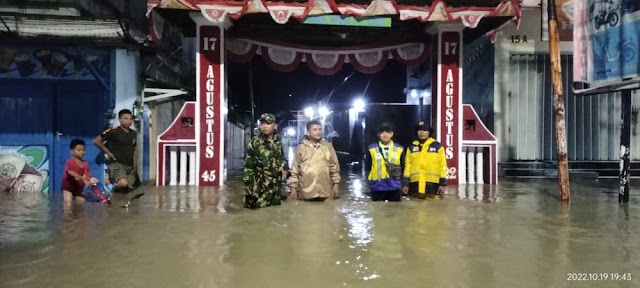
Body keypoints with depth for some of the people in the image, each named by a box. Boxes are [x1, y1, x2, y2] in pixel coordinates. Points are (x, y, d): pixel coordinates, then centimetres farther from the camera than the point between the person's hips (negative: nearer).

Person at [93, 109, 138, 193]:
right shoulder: (113, 131, -7)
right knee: (123, 183, -30)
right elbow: (96, 141, -5)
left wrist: (134, 164, 11)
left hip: (129, 166, 6)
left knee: (128, 188, -1)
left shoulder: (133, 134, 11)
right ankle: (116, 185, 4)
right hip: (116, 164, -6)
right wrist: (108, 152, -4)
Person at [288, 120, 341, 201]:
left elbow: (334, 166, 8)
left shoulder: (328, 146, 7)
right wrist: (293, 187, -1)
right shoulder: (300, 148, 4)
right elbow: (294, 169, 3)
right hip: (307, 192, -1)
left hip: (325, 191, 1)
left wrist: (336, 184, 4)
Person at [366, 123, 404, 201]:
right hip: (377, 187, -1)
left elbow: (403, 167, 12)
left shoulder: (399, 149, 5)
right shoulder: (372, 149, 1)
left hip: (394, 187, 1)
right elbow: (368, 167, 7)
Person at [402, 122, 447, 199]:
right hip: (415, 183, 2)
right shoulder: (411, 147, 10)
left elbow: (442, 165, 3)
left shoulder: (437, 146, 4)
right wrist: (406, 183, 4)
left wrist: (442, 183, -2)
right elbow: (408, 165, 9)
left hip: (432, 183, -2)